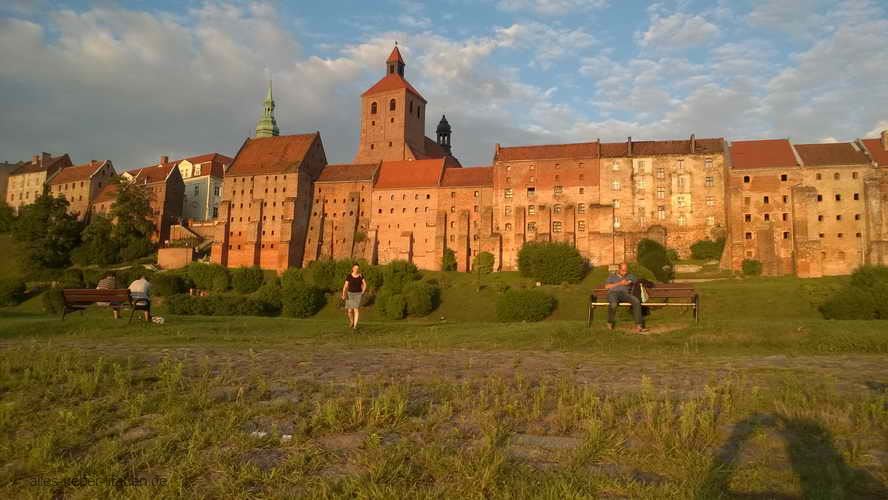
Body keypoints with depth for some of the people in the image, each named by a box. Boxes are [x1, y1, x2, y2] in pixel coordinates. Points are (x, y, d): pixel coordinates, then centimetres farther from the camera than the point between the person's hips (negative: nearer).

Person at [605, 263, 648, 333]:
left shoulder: (630, 277, 29)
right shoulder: (612, 277, 25)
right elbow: (607, 286, 7)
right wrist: (619, 283, -1)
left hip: (625, 293, 2)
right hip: (613, 293, -2)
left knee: (636, 301, -31)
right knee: (613, 304, -39)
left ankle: (638, 326, -34)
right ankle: (610, 323, -12)